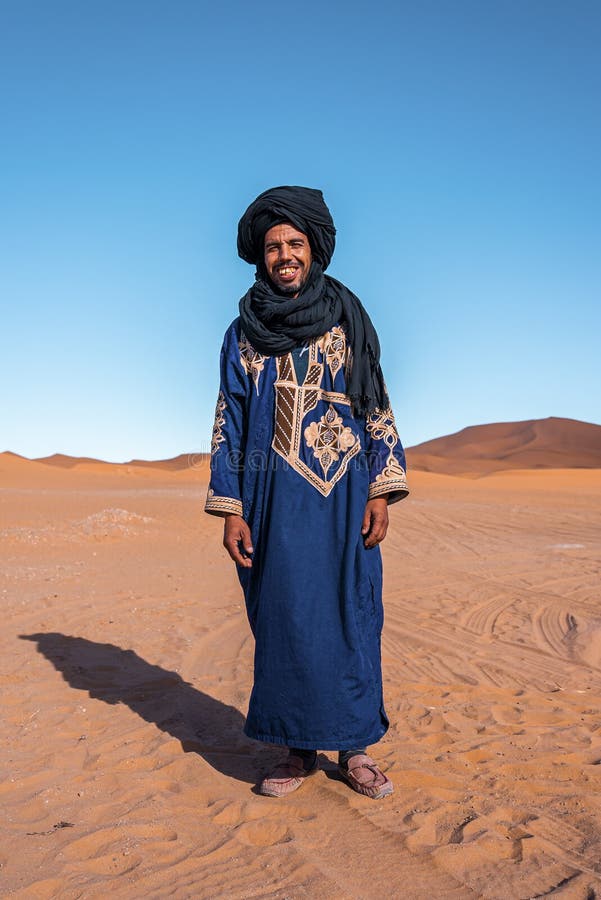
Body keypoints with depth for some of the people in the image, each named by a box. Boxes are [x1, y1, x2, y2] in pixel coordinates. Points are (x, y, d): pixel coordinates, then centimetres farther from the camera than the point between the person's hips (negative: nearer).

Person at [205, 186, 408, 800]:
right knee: (284, 618, 2)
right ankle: (299, 749, 16)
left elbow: (378, 407, 6)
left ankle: (354, 748, 15)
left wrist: (381, 491, -4)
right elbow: (229, 421, 6)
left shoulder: (348, 322, 7)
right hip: (275, 494, 0)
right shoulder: (243, 334, 8)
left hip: (343, 492, 0)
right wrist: (231, 510, -2)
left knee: (350, 614, 1)